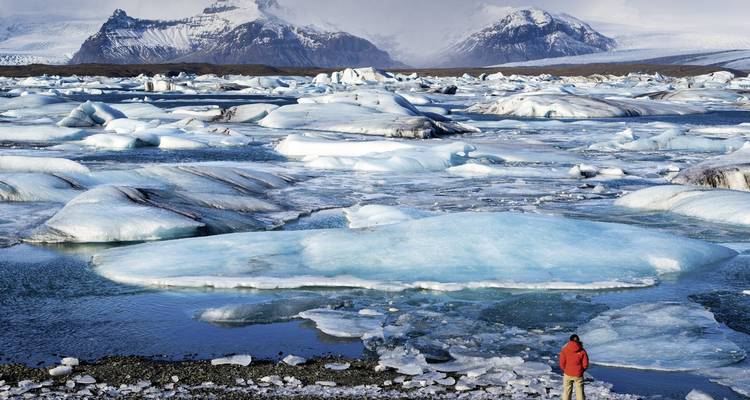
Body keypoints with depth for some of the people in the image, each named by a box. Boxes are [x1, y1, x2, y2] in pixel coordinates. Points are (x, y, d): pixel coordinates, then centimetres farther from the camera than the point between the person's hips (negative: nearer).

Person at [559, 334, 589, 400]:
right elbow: (585, 364, -5)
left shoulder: (564, 350, -8)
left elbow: (562, 364, -7)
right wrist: (581, 370, 12)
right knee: (580, 392, 9)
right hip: (578, 375, 0)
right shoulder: (582, 351, -7)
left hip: (568, 374, 0)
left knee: (567, 392, 10)